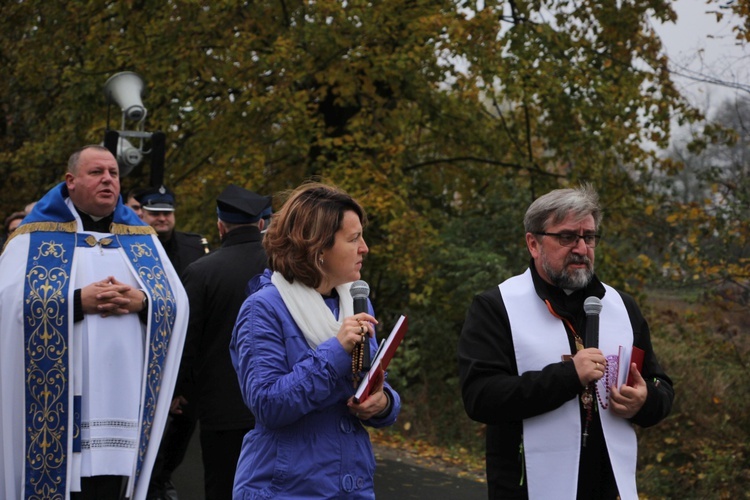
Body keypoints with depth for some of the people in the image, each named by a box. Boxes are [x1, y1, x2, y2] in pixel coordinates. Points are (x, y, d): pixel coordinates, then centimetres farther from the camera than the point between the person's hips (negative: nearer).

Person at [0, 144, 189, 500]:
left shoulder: (142, 238, 16)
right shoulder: (36, 235, 5)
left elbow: (177, 303, 10)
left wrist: (141, 302, -11)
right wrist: (79, 301, -16)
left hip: (125, 396, 3)